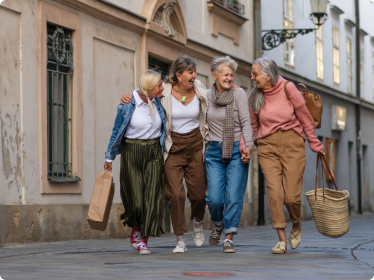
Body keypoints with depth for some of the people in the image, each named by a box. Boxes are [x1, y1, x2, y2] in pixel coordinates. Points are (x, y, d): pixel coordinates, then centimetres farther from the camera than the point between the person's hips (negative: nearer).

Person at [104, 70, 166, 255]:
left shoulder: (159, 102, 1)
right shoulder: (127, 104, -9)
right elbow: (117, 131, 2)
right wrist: (109, 157, 7)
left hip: (154, 152, 3)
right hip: (131, 152, -3)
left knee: (152, 196, -7)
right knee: (136, 198, -6)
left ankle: (143, 241, 0)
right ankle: (136, 231, 24)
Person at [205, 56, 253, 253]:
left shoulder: (238, 93, -2)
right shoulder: (206, 96, 6)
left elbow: (246, 122, -6)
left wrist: (248, 146, -16)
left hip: (236, 150, -2)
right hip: (214, 150, 2)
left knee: (234, 196, -8)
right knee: (214, 198, -6)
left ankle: (229, 237, 1)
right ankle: (217, 223, 25)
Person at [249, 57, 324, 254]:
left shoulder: (288, 89, -6)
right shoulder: (255, 96, 4)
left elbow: (305, 118, 2)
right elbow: (252, 125, 15)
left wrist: (314, 143, 7)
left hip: (292, 143, -2)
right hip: (267, 145, 2)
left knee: (291, 195, -5)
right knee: (274, 191, -12)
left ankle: (296, 225, 27)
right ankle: (282, 240, -6)